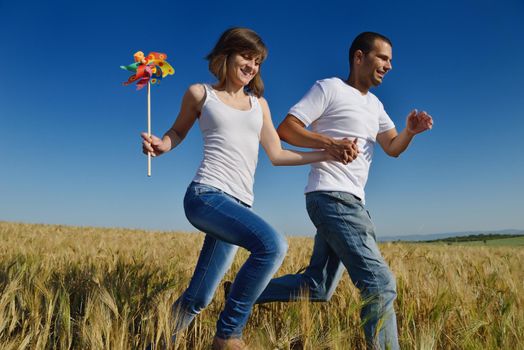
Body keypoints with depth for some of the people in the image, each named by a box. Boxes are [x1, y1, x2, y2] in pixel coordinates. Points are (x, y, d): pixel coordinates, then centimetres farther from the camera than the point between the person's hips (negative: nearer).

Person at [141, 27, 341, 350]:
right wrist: (161, 145, -3)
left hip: (239, 205, 5)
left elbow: (277, 154, 18)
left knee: (196, 301, 3)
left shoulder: (259, 103, 20)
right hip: (206, 195, -5)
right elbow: (178, 132, 21)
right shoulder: (201, 93, 9)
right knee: (273, 245, -29)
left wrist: (328, 154, 11)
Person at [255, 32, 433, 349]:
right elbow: (285, 128, -9)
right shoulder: (330, 88, -3)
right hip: (332, 198, -9)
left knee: (316, 287, 12)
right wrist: (329, 142, -22)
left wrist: (410, 132, -2)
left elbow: (393, 148, 19)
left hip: (350, 202, 9)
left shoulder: (375, 105, 22)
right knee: (380, 283, -15)